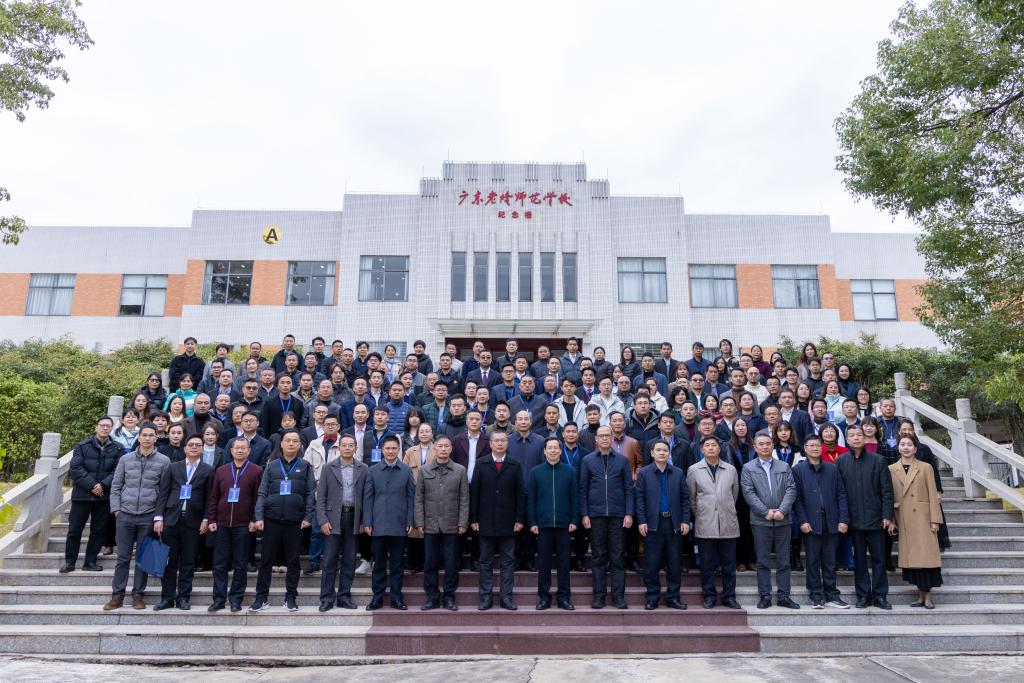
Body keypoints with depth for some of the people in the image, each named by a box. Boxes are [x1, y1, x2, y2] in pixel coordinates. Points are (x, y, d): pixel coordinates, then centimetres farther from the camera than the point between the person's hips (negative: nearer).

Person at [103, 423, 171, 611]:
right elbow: (115, 486, 10)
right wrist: (116, 509, 0)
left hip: (148, 517, -1)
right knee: (123, 557, 6)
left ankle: (138, 595, 16)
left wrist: (159, 517, -6)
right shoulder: (125, 459, 5)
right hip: (125, 515, 1)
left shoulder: (163, 461, -1)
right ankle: (117, 595, 16)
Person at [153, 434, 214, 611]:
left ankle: (183, 598, 13)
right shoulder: (173, 468, 10)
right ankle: (167, 598, 14)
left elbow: (209, 497, 2)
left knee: (188, 562, 4)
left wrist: (206, 519, -5)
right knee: (169, 560, 5)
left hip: (193, 522, -1)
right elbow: (163, 494, 6)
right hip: (171, 519, 1)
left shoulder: (208, 470, 5)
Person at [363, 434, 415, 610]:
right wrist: (367, 522, -2)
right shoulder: (373, 471, 5)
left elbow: (411, 497, 4)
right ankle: (377, 597, 17)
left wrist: (410, 522, -2)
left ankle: (396, 597, 17)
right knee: (379, 563, 7)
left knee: (397, 563, 7)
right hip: (378, 524, 0)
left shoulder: (407, 471, 4)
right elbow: (367, 497, 4)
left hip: (399, 524, 0)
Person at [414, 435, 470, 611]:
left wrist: (463, 523, -3)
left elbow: (464, 499, 3)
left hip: (451, 526, -1)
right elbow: (419, 498, 6)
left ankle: (449, 597, 16)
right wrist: (419, 522, -1)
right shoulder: (424, 470, 6)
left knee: (451, 564, 4)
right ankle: (432, 597, 18)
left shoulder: (460, 470, 4)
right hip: (430, 525, 1)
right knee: (430, 563, 6)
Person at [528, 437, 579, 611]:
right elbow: (530, 499, 3)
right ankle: (544, 597, 17)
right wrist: (532, 522, -2)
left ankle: (564, 597, 16)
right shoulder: (536, 472, 3)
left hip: (563, 524, 0)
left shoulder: (569, 471, 4)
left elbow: (574, 497, 5)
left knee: (563, 562, 6)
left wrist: (574, 520, -2)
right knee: (543, 562, 6)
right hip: (543, 524, 0)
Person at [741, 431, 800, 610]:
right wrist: (766, 512, -14)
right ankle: (765, 596, 11)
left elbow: (791, 490, 1)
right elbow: (748, 493, -6)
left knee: (783, 561, 7)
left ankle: (783, 596, 15)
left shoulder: (784, 467, 10)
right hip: (760, 521, -2)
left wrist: (782, 510, -13)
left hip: (783, 520, 2)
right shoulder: (748, 468, 3)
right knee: (762, 561, 4)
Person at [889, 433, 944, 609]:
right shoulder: (891, 469, 6)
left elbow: (932, 495, -1)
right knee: (911, 557, 5)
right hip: (903, 521, 2)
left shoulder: (925, 468, 2)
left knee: (926, 556, -2)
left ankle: (928, 596, 8)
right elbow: (890, 497, 7)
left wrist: (934, 520, -7)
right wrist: (891, 520, 1)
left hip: (922, 519, -2)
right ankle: (920, 596, 15)